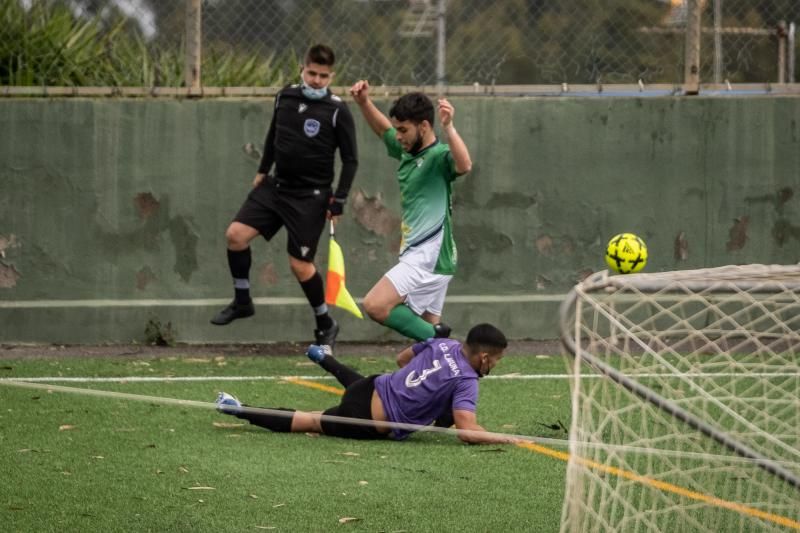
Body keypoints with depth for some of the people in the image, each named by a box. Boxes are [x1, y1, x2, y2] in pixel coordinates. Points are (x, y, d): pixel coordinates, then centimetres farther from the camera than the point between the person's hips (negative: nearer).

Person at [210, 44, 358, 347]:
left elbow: (350, 160, -7)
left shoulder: (337, 111, -11)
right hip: (276, 186, 5)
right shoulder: (285, 97, 2)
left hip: (310, 197, -5)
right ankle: (242, 302, 12)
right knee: (236, 234, -6)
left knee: (300, 265, -6)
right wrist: (263, 170, 19)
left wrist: (339, 200, -11)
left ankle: (326, 325, 15)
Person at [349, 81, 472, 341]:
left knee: (375, 305, -22)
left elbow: (464, 165, -36)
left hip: (428, 256, -10)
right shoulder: (407, 152, 13)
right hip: (418, 255, 10)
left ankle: (437, 339, -16)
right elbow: (383, 128, 31)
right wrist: (364, 101, 16)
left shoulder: (439, 156, -13)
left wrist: (448, 128, -47)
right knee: (427, 329, 10)